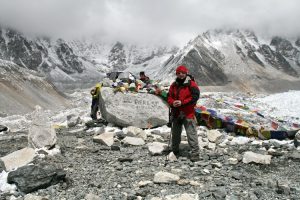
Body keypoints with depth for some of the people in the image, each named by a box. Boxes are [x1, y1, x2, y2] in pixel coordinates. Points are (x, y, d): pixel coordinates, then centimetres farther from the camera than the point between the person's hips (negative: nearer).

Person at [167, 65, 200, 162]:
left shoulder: (191, 84, -7)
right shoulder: (174, 85, 10)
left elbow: (195, 96, -16)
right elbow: (169, 97, 12)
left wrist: (182, 102, -20)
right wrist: (172, 103, -11)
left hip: (188, 114, -6)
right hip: (176, 113, 6)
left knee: (191, 134, -7)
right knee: (175, 133, 18)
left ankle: (195, 153, 0)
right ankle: (174, 151, 34)